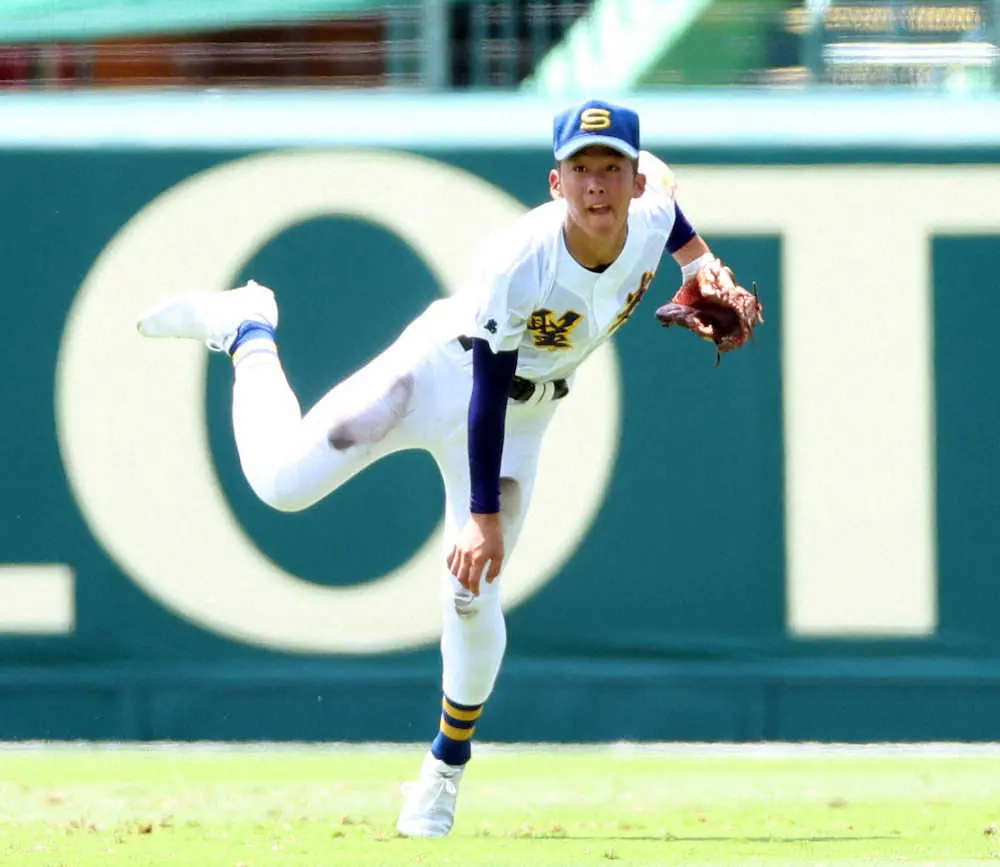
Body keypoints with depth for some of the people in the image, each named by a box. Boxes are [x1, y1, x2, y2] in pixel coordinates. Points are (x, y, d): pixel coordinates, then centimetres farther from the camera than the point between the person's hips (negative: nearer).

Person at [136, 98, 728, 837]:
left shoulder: (653, 215, -20)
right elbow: (486, 391, -29)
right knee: (283, 483, -11)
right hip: (445, 368, -4)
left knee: (475, 605, -5)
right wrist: (483, 515, -29)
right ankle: (248, 331, 18)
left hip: (522, 417, 4)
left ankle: (446, 769, 19)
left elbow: (652, 167, 7)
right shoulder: (517, 262, -35)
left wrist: (699, 262, 0)